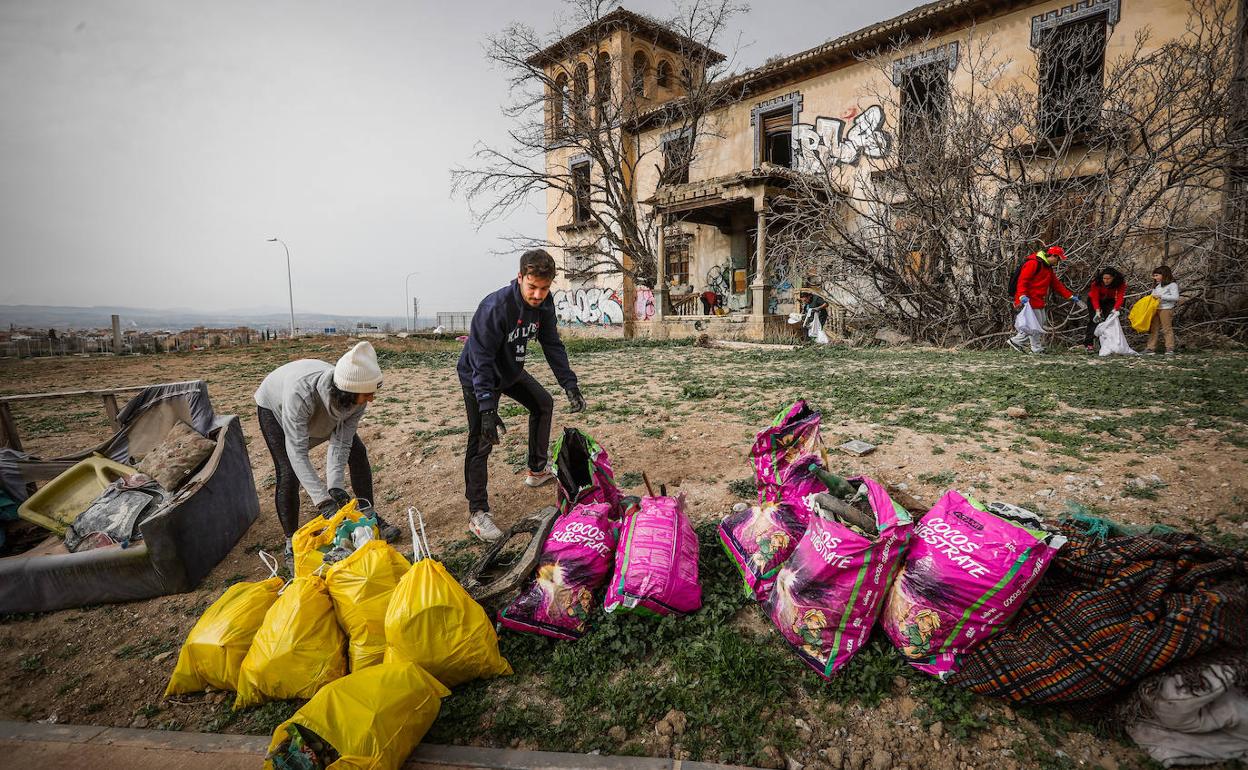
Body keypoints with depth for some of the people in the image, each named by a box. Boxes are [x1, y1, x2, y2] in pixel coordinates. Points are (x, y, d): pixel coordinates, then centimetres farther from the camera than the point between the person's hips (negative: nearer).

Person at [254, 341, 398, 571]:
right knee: (289, 474, -14)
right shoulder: (301, 392, -48)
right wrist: (322, 500, -51)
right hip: (276, 408, -4)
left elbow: (340, 442, -29)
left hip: (325, 411, 4)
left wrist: (335, 486, -39)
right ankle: (291, 544, 4)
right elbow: (297, 451, -46)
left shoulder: (358, 398, -34)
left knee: (357, 453, -2)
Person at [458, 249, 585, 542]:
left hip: (510, 370, 7)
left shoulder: (543, 304, -13)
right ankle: (477, 512, -3)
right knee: (482, 440, -12)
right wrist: (487, 408, -38)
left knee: (543, 404, 16)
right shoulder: (495, 306, -34)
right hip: (478, 376, -7)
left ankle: (536, 471, 32)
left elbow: (552, 345, -4)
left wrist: (569, 384, -11)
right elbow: (480, 360, -33)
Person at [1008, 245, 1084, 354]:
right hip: (1029, 300, -10)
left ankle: (1016, 341, 15)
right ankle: (1037, 350, 3)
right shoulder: (1033, 263, -11)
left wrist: (1072, 297, 17)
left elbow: (1057, 284, 22)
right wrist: (1022, 296, -33)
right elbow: (1023, 280, -20)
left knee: (1040, 324, 12)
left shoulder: (1048, 268, 21)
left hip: (1038, 302, 10)